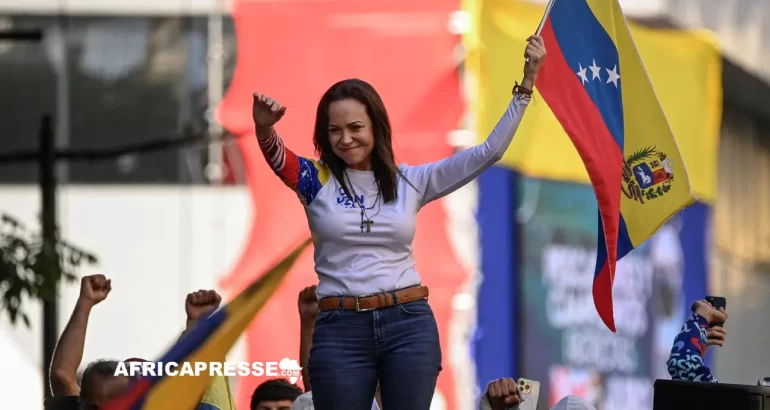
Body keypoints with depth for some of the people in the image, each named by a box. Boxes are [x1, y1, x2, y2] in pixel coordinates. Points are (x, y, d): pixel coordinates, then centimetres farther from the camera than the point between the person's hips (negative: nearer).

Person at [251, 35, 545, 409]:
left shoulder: (410, 181, 7)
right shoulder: (316, 181, 2)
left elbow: (490, 151, 6)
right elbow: (276, 157, -20)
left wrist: (526, 86, 1)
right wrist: (264, 129, -43)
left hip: (409, 325, 1)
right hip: (340, 330, -1)